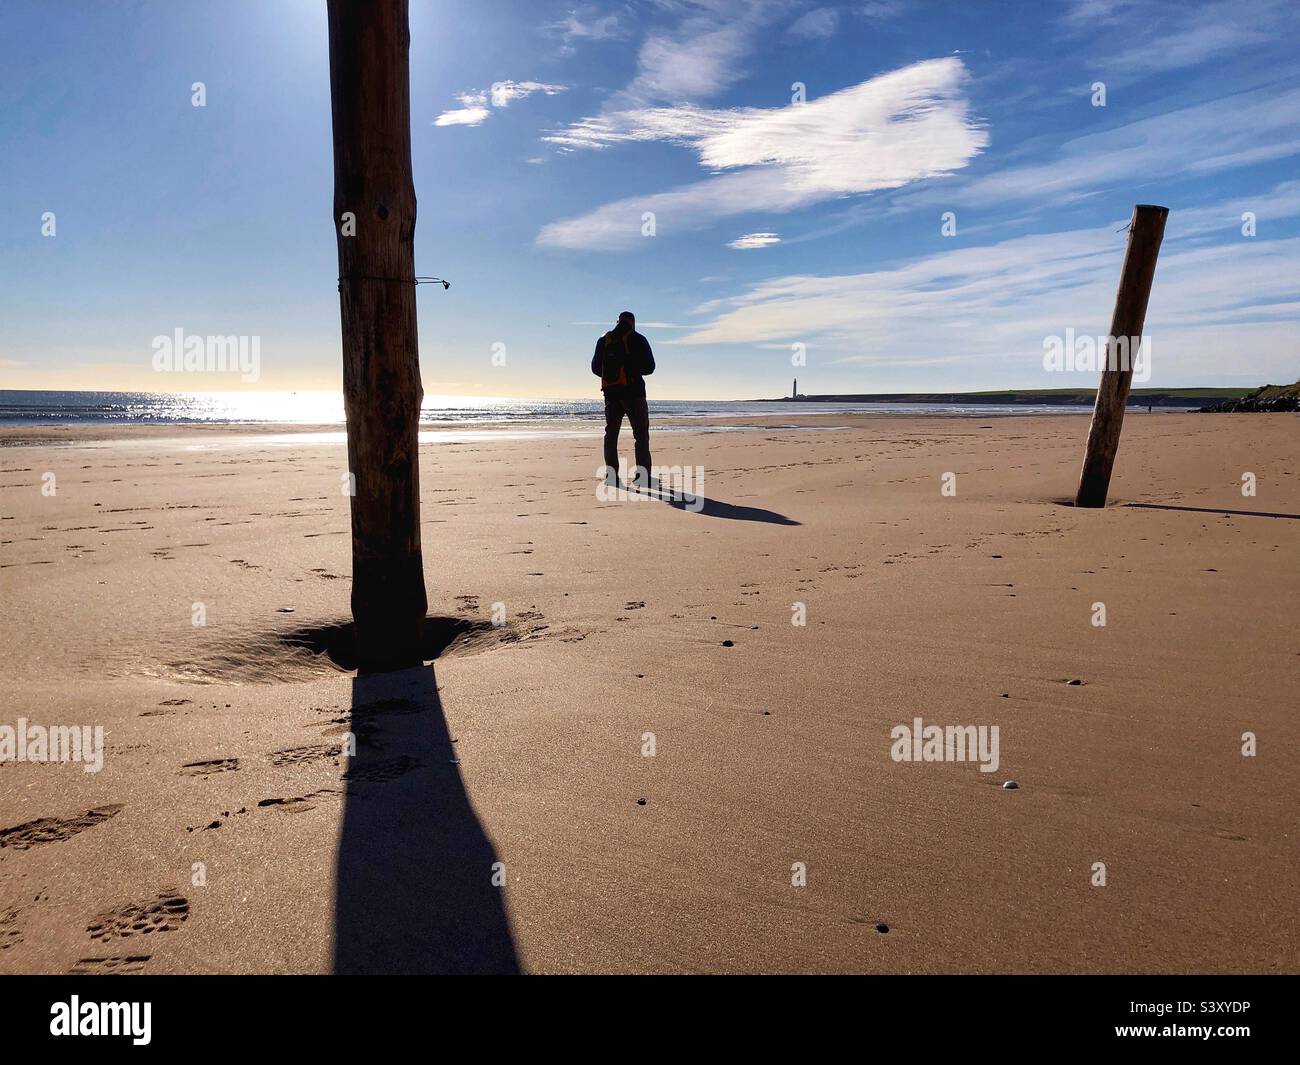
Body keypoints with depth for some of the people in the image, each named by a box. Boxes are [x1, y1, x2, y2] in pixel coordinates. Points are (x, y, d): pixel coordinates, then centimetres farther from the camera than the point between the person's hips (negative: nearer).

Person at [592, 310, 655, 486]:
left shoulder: (604, 341, 8)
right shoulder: (638, 340, -1)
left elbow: (595, 367, 11)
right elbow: (649, 367, -2)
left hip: (611, 392, 3)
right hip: (633, 392, -3)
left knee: (611, 433, 10)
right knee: (641, 433, 0)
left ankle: (611, 474, 3)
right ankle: (642, 473, -10)